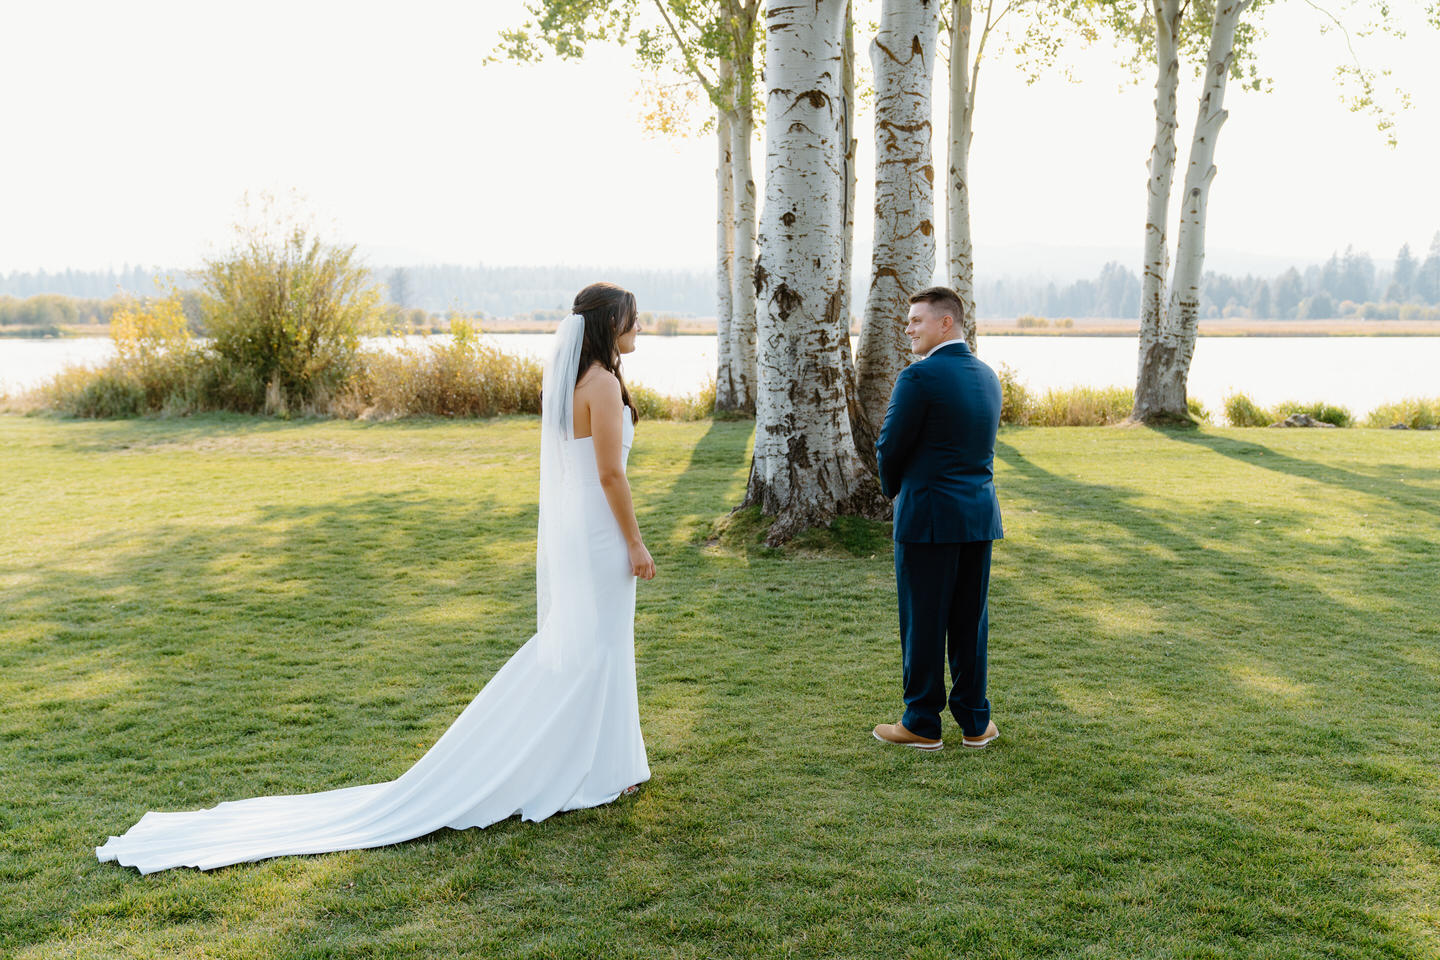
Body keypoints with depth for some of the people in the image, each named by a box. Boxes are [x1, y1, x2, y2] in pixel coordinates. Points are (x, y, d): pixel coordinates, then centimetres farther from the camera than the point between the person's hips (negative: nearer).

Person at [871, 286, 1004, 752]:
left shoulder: (918, 378, -15)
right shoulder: (988, 377, 9)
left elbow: (890, 447, -11)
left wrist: (893, 488, 10)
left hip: (928, 518, -7)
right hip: (980, 516, 7)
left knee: (923, 624, 3)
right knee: (970, 622, 13)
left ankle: (922, 725, 13)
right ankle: (975, 723, 20)